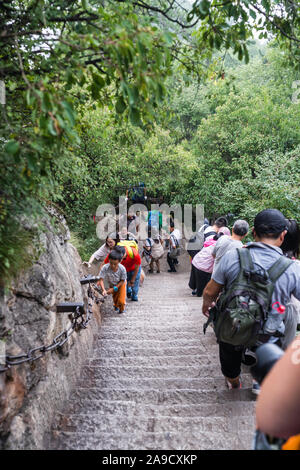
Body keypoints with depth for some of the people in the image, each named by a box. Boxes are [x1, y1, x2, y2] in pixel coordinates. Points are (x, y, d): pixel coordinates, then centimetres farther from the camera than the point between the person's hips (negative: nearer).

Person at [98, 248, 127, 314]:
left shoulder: (122, 269, -37)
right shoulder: (105, 268, -37)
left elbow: (122, 281, -23)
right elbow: (101, 280, -33)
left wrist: (114, 289, -28)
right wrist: (103, 290, -47)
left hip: (121, 284, -2)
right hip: (112, 285, 2)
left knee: (121, 301, -12)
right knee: (115, 299, 18)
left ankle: (121, 309, 24)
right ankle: (116, 306, 56)